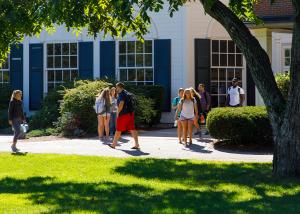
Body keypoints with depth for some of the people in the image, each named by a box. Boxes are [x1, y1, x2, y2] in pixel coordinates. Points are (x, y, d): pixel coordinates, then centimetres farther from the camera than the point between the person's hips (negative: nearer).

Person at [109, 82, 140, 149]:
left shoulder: (121, 94, -10)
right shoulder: (128, 93, 18)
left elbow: (121, 104, -20)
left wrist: (118, 113, -14)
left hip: (123, 114, -8)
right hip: (130, 113, 8)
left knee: (118, 130, 1)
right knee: (132, 129, 3)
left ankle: (113, 144, 10)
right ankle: (137, 144, -4)